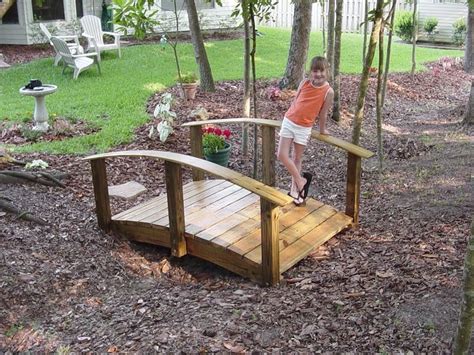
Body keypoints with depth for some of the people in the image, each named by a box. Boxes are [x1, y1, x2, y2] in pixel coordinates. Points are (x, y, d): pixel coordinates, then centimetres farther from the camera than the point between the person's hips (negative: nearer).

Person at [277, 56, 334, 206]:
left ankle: (294, 190, 21)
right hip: (289, 122, 3)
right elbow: (295, 101, 8)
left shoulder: (328, 91, -14)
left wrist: (322, 130, 6)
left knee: (297, 158, 8)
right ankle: (300, 181, 11)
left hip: (304, 127, -3)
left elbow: (323, 113, -4)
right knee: (281, 155, -3)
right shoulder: (304, 83, -6)